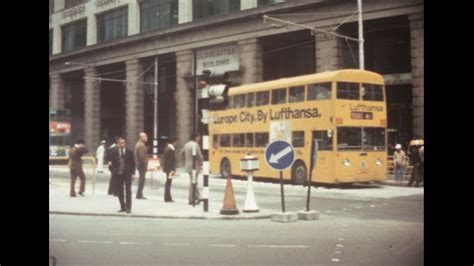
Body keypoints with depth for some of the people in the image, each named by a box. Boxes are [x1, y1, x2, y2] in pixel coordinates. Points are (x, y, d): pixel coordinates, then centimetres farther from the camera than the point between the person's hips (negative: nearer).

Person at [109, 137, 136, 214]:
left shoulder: (129, 152, 1)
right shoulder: (114, 153, 3)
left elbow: (133, 163, 2)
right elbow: (112, 163, 7)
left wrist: (133, 173, -4)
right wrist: (113, 171, -11)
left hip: (127, 174, -2)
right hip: (118, 174, 2)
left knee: (128, 191, -3)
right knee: (119, 192, 5)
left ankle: (128, 208, 1)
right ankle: (123, 207, 14)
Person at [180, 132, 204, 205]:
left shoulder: (186, 145, 12)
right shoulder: (195, 145, -15)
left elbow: (181, 155, 16)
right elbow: (199, 155, -17)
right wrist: (200, 164, -3)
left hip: (188, 166, 9)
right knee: (193, 183, -3)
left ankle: (197, 197, 21)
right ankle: (191, 200, 1)